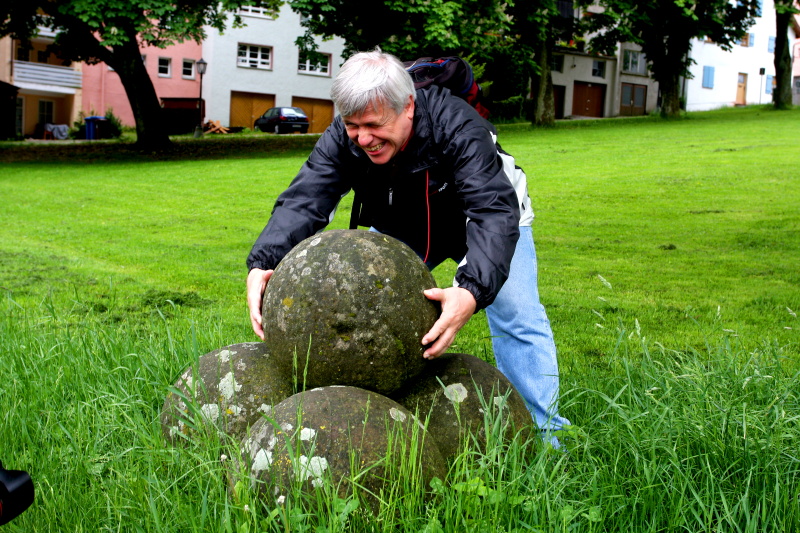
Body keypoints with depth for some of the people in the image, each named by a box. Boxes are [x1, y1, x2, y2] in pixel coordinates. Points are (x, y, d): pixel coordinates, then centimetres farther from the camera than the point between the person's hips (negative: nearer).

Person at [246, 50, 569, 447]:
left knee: (517, 317, -13)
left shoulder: (457, 128, -42)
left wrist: (472, 291, -70)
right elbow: (302, 202, -37)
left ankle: (543, 434, 0)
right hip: (398, 231, 4)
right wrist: (262, 264, -57)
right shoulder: (342, 139, -29)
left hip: (480, 223, -3)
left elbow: (494, 213, -52)